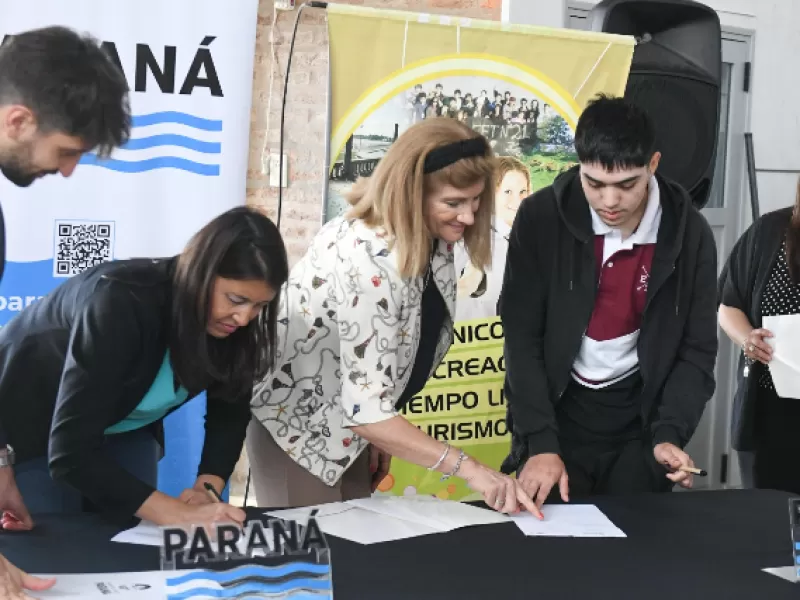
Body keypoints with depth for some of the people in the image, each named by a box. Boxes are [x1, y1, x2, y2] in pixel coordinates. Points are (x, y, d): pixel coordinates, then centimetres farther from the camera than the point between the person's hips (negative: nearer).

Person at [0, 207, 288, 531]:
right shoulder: (121, 303, -40)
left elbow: (229, 409, -9)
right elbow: (70, 453, -43)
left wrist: (207, 488, -28)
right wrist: (179, 515, -48)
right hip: (26, 426, -5)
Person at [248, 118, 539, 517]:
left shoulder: (431, 238, -8)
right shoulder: (367, 260, -34)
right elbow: (365, 409, -35)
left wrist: (384, 433, 8)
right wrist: (468, 468, -36)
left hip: (346, 422, 8)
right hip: (298, 420, -8)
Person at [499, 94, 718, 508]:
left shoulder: (689, 233, -10)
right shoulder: (540, 218, -14)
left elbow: (698, 349, -3)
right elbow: (522, 338, -12)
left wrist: (670, 433, -18)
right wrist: (540, 443, -19)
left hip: (640, 420, 1)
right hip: (557, 412, -1)